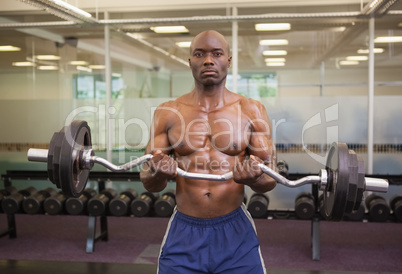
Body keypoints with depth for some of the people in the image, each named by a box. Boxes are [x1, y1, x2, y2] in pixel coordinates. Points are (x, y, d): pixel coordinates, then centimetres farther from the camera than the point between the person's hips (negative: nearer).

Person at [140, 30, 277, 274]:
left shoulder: (252, 111, 0)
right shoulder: (168, 113, 2)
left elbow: (271, 179, 1)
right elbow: (150, 184, 3)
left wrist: (254, 178, -23)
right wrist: (157, 174, -21)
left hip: (235, 233, 0)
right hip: (183, 234, 1)